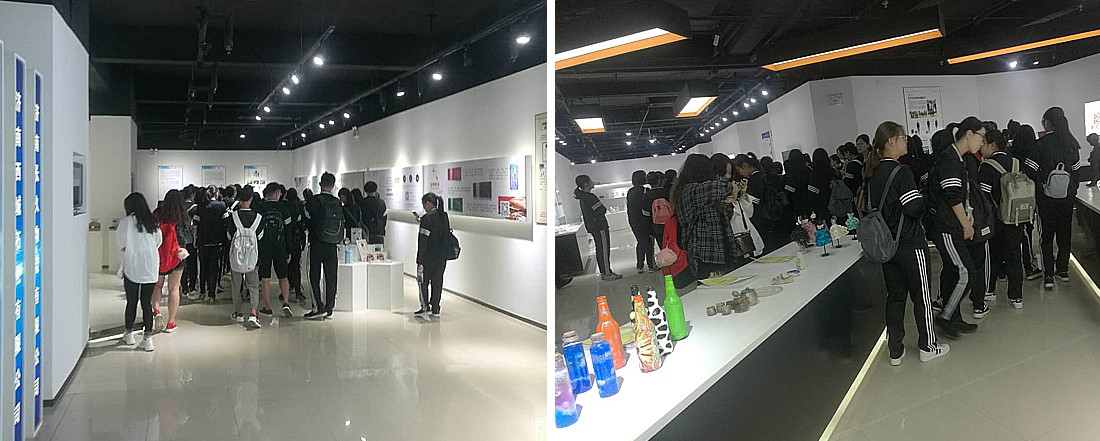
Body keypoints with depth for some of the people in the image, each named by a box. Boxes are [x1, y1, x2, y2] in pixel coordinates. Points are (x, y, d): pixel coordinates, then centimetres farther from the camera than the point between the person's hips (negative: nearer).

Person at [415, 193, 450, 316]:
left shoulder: (427, 218, -15)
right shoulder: (444, 216, 6)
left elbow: (423, 240, -16)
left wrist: (419, 260, -15)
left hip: (429, 256, -6)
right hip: (442, 255, 6)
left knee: (423, 280, 10)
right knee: (437, 281, 10)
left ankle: (425, 306, 11)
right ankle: (435, 309, 11)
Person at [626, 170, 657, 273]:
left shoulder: (630, 192, 8)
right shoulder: (644, 191, -14)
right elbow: (646, 207, -18)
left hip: (633, 221, 7)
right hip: (644, 221, -7)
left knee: (640, 242, 16)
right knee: (648, 243, 3)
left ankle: (640, 266, 17)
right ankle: (651, 266, 6)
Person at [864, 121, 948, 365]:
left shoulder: (872, 174, 6)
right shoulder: (901, 172, -18)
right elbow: (915, 207, -20)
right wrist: (923, 202, -1)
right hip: (910, 244, -7)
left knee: (895, 296, 13)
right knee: (921, 295, 8)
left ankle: (895, 351, 18)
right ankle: (928, 346, 19)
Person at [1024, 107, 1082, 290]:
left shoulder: (1041, 144, -14)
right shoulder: (1071, 143, 0)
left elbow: (1029, 171, -13)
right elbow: (1076, 169, 6)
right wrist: (1072, 189, 16)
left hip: (1046, 197, -4)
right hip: (1067, 196, 4)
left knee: (1047, 234, 4)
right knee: (1065, 232, 16)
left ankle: (1048, 275, 2)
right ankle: (1063, 270, 25)